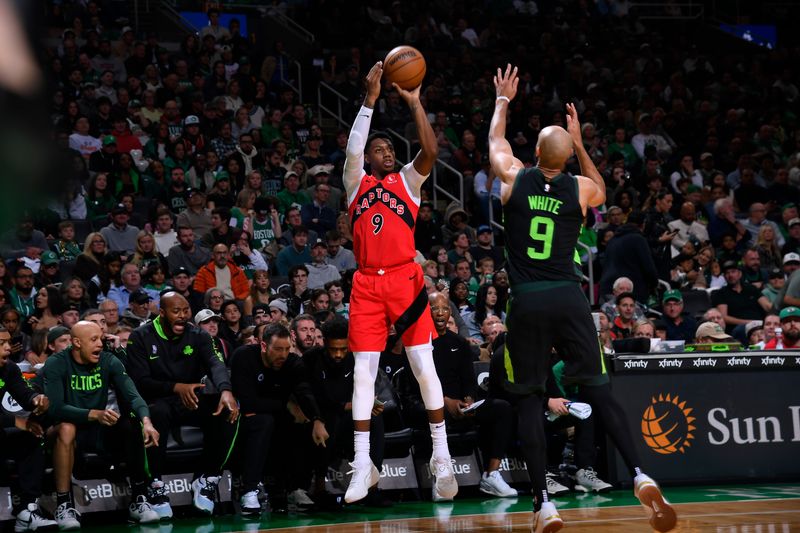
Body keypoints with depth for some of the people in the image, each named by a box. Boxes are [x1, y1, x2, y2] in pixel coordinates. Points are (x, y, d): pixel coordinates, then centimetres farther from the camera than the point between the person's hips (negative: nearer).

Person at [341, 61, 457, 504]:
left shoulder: (408, 180, 12)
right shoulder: (355, 182, 13)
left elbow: (431, 151, -6)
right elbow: (353, 147, -5)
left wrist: (414, 102, -9)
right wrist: (370, 100, -10)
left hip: (405, 279, -1)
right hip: (367, 284, 1)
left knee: (424, 367, -5)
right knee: (363, 372, -2)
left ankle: (442, 457, 2)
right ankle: (363, 465, 3)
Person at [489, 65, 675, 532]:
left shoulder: (514, 178, 3)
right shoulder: (581, 189, 4)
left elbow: (496, 140, 26)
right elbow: (602, 191, 31)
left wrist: (503, 100, 42)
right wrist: (580, 144, 33)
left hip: (526, 301, -1)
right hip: (569, 298, 1)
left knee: (530, 399, 6)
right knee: (597, 390, 7)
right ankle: (640, 476, -9)